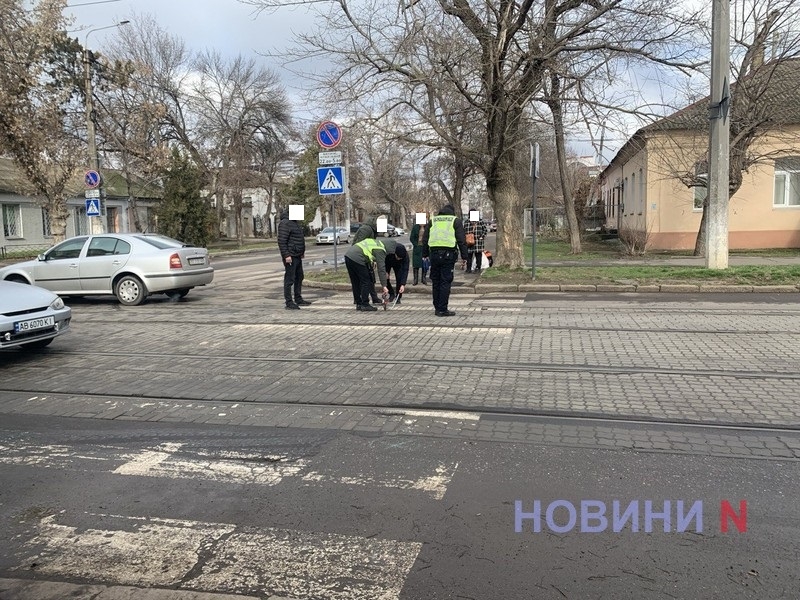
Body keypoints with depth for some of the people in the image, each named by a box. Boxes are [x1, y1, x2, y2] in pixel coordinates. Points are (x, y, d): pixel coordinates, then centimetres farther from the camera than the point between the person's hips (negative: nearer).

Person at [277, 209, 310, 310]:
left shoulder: (294, 222, 17)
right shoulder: (285, 223, -15)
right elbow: (281, 241, -21)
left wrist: (302, 251, 23)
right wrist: (286, 255, -25)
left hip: (297, 256, 10)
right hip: (290, 256, -10)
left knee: (299, 277, 16)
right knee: (289, 279, -6)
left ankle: (298, 299, 26)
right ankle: (289, 303, -2)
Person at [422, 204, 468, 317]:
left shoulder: (432, 221, 18)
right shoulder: (456, 221, 7)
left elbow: (425, 239, 17)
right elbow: (462, 240, 2)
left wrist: (425, 254, 20)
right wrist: (464, 256, 3)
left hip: (434, 253, 4)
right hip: (448, 253, -4)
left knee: (436, 282, 11)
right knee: (445, 282, -2)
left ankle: (437, 308, 17)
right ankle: (442, 309, -4)